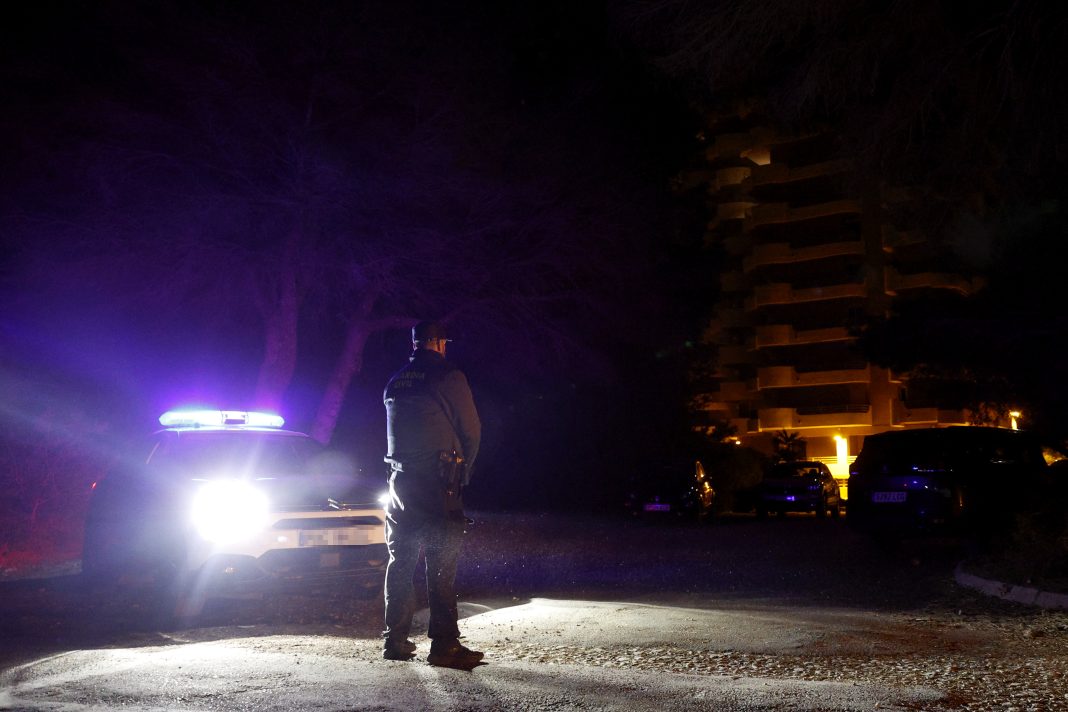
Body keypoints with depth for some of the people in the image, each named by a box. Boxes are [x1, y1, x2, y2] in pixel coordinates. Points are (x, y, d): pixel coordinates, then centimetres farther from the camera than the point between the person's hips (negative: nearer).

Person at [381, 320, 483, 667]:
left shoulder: (395, 382, 13)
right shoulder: (449, 376, -6)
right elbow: (472, 431, -3)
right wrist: (463, 469, 15)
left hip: (401, 480, 6)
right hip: (438, 482, -6)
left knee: (400, 563, 12)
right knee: (441, 565, -4)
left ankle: (395, 639, 15)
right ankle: (444, 644, -4)